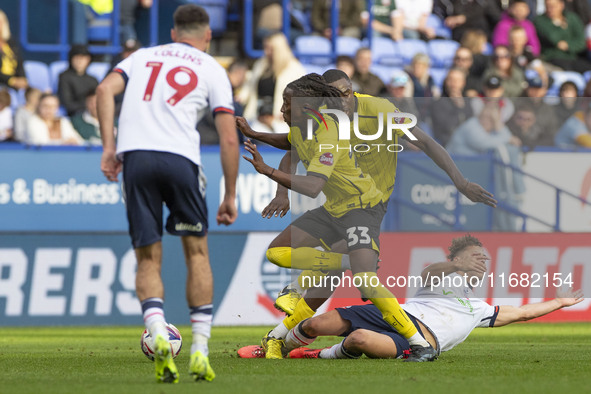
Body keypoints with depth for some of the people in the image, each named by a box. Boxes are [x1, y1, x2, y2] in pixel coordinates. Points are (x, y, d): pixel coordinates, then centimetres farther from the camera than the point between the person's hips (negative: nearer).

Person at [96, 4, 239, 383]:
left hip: (134, 155, 2)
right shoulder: (212, 70, 15)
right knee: (197, 253, 13)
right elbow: (229, 139, 8)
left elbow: (105, 90, 5)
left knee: (148, 260, 7)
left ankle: (158, 335, -19)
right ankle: (200, 351, 8)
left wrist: (109, 147, 5)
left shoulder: (143, 56, 23)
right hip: (180, 157, -2)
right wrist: (230, 196, 14)